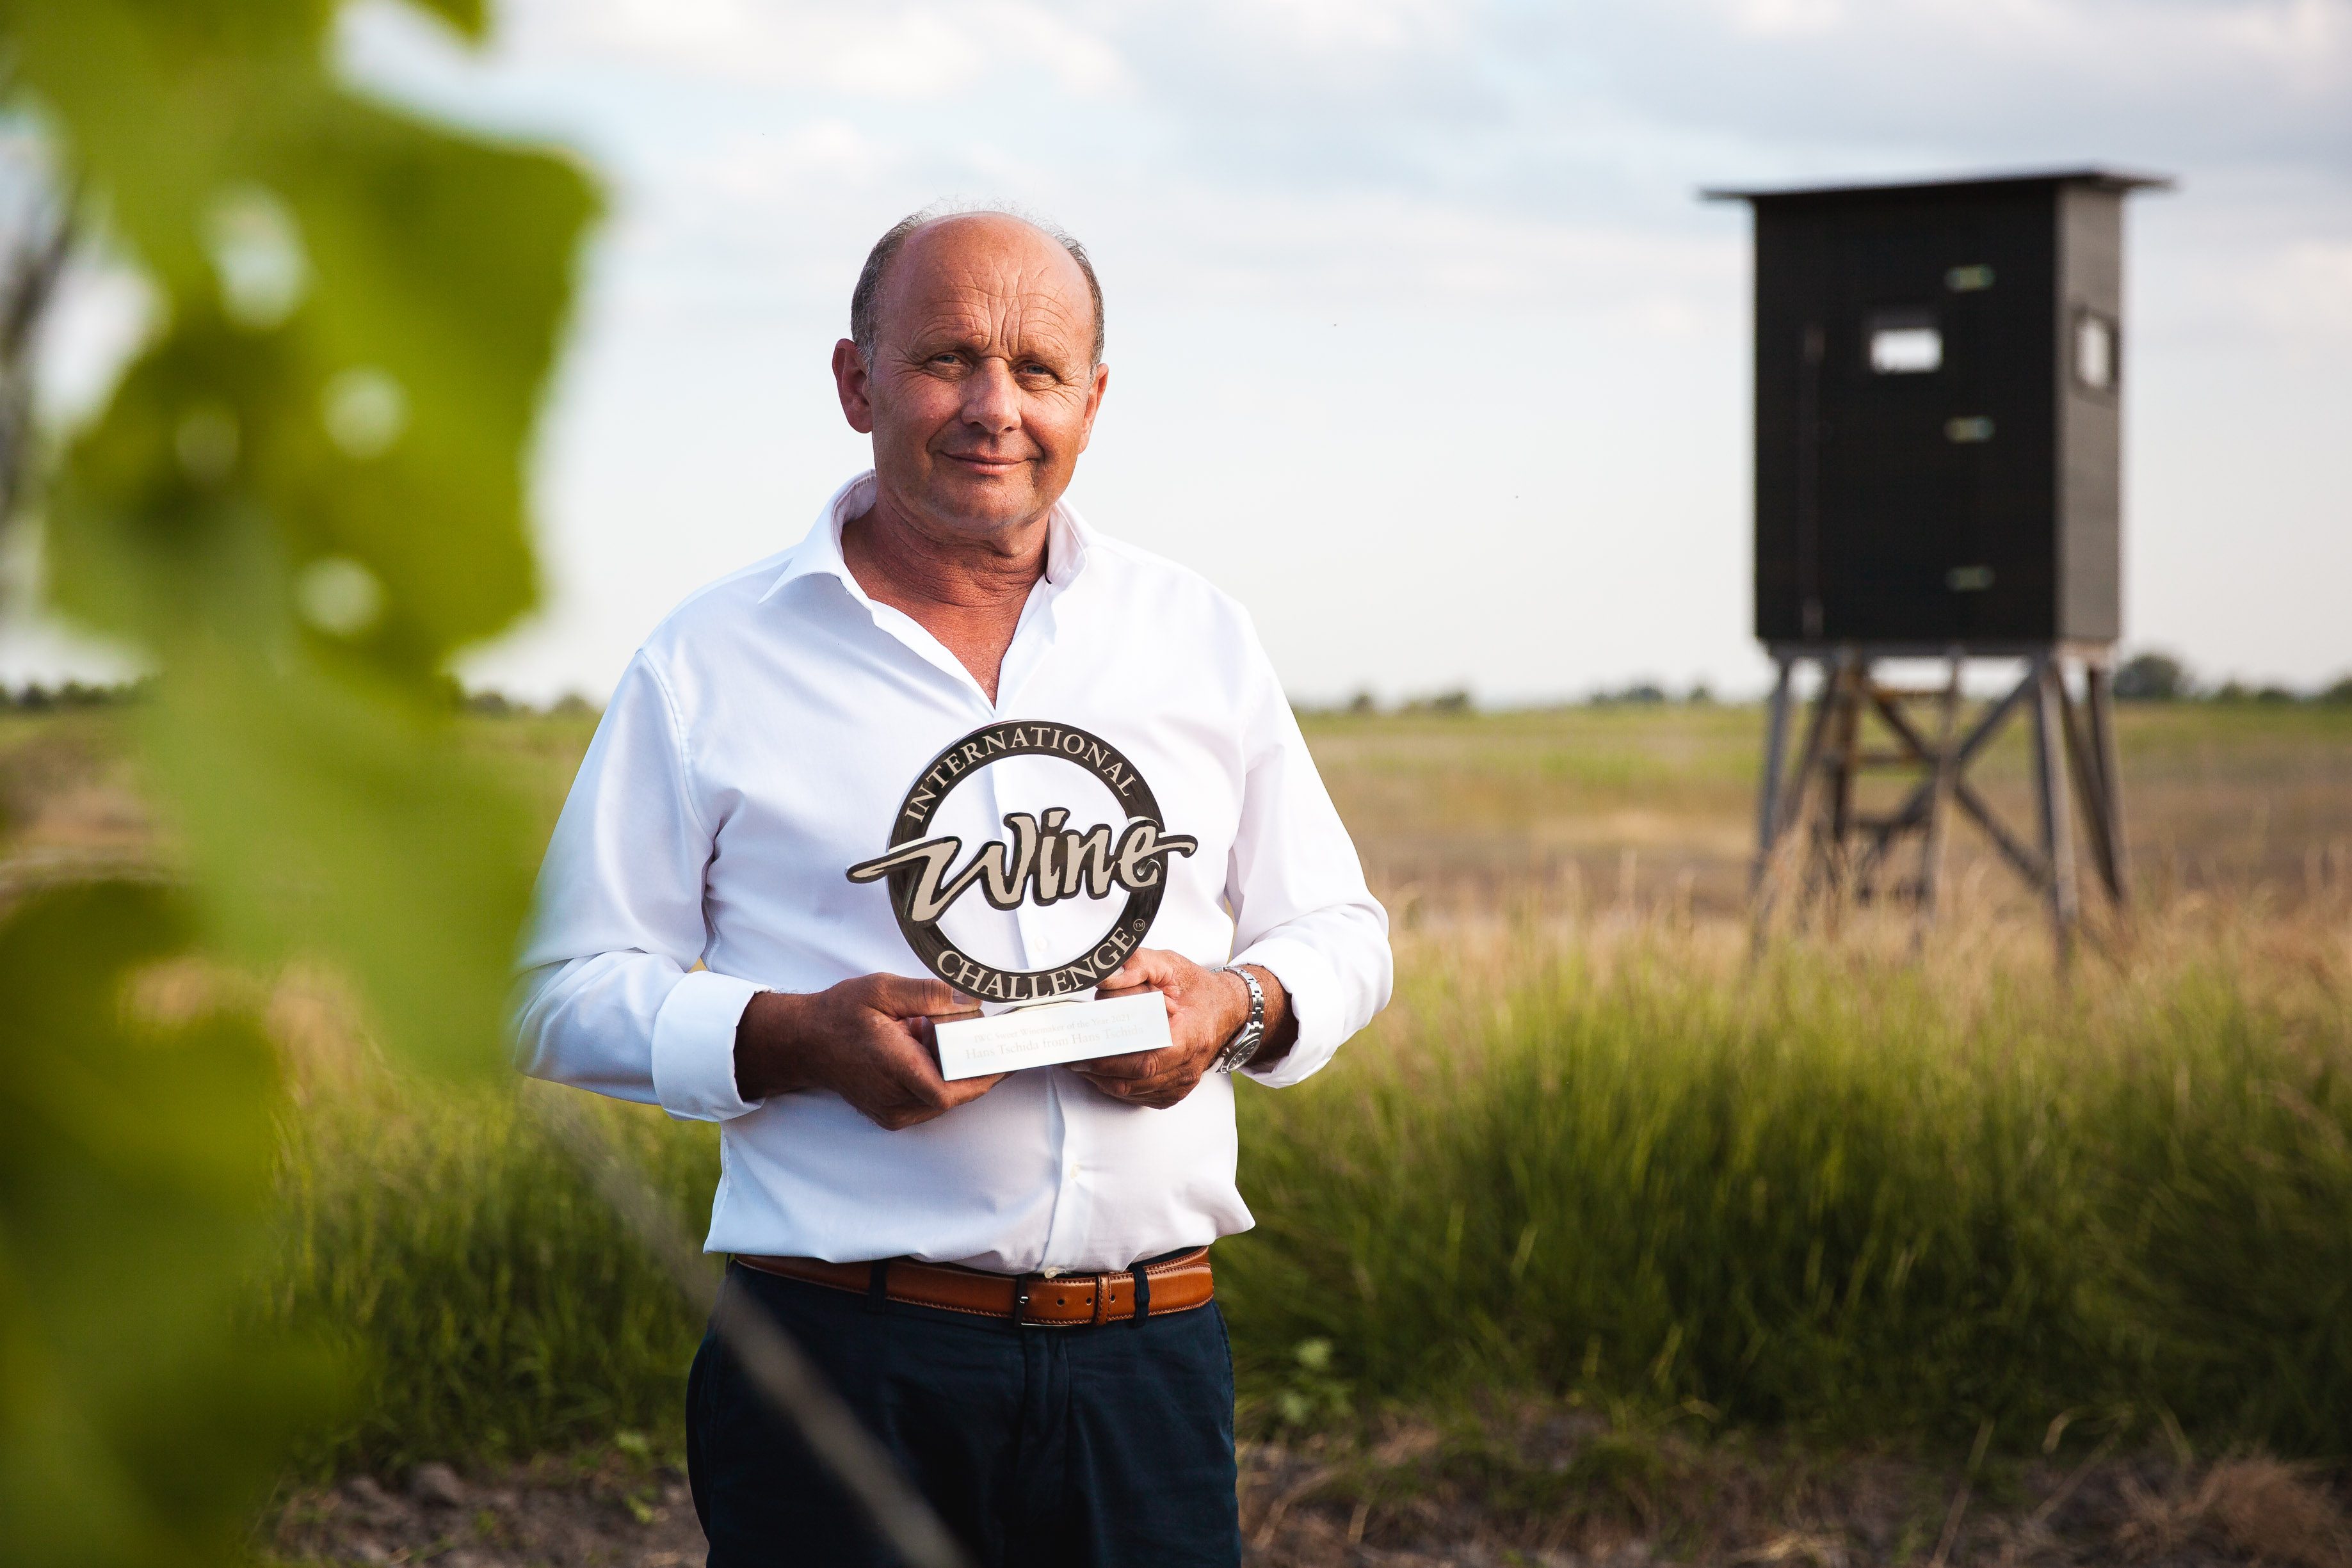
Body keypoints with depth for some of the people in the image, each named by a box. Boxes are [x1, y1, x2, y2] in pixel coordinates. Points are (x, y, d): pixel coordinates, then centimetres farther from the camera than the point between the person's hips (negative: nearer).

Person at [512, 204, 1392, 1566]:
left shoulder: (1203, 639, 12)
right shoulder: (714, 663, 3)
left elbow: (1341, 931, 19)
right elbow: (567, 993, 3)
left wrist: (1241, 1003, -4)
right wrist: (791, 1038, -14)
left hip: (1150, 1355, 3)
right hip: (845, 1362, -2)